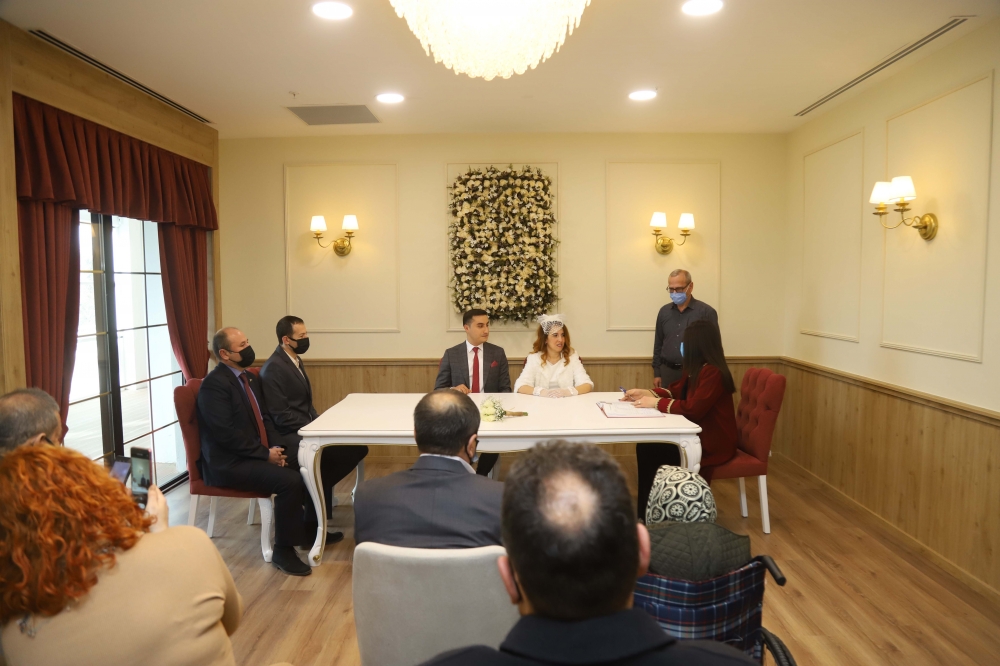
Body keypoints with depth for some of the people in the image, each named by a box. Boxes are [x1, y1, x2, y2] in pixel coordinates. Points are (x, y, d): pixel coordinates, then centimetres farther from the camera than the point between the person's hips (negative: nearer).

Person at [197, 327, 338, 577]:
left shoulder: (249, 378, 11)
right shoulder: (214, 384, -17)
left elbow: (265, 418, 14)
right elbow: (226, 433, -22)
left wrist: (276, 447, -4)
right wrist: (266, 454, -18)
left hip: (255, 455, 9)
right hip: (229, 463, -9)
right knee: (290, 481, -26)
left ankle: (309, 531, 21)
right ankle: (283, 550, -10)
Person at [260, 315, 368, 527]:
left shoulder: (295, 361, 13)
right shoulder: (273, 368, -16)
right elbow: (281, 416, -20)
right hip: (289, 435, -9)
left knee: (357, 445, -5)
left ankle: (319, 487, 7)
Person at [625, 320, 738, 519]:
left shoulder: (713, 372, -22)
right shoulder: (700, 368, 9)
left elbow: (693, 409, -28)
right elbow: (676, 391, 18)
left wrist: (656, 403, -20)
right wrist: (645, 393, 5)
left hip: (713, 442, -9)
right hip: (700, 433, 9)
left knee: (651, 450, -15)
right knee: (645, 445, -5)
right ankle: (647, 512, 1)